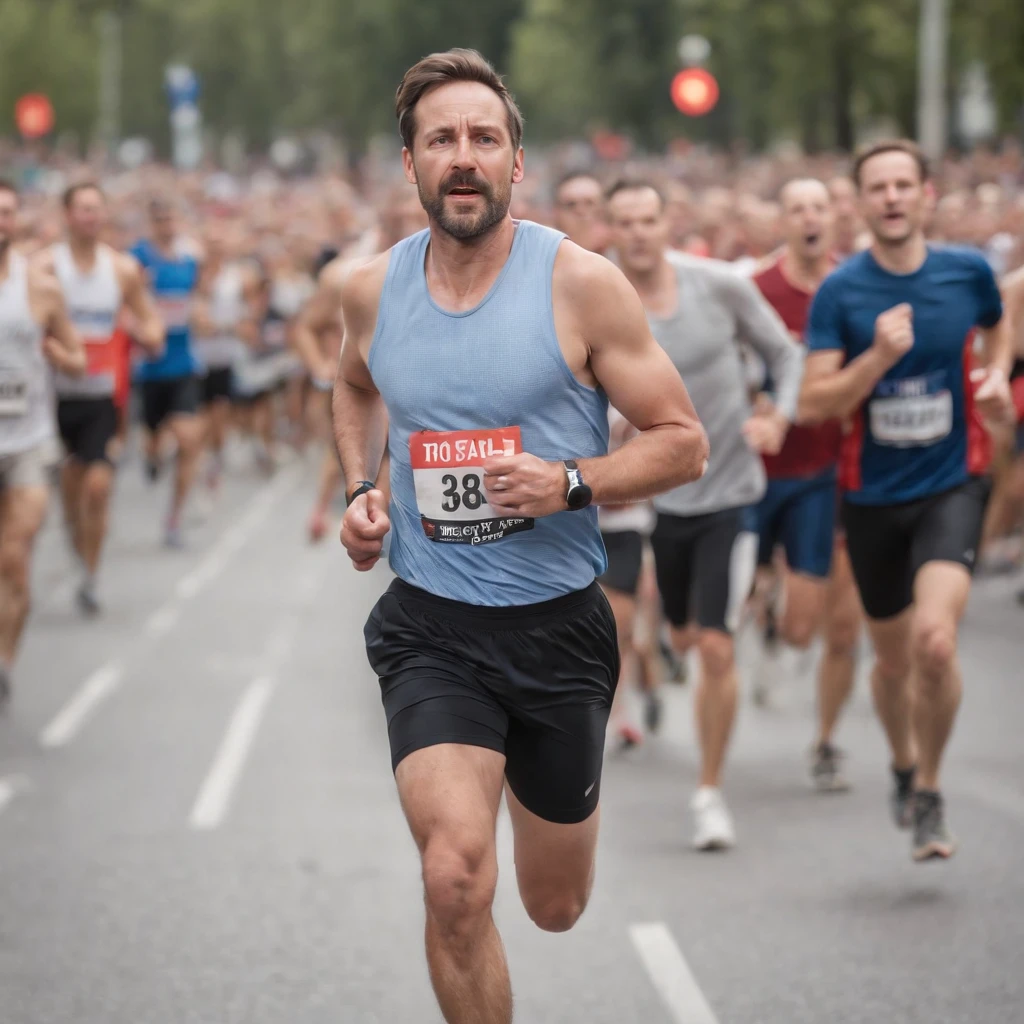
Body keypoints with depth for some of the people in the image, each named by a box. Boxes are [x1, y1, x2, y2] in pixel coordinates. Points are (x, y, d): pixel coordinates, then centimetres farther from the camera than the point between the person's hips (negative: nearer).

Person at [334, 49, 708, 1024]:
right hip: (429, 624, 0)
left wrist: (571, 483, -21)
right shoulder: (372, 289, 0)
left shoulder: (581, 284, -10)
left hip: (558, 623, 0)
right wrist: (359, 488, 8)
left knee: (556, 908, 17)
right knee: (456, 880, -23)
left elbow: (683, 442, -5)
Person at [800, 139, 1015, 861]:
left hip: (952, 485, -1)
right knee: (894, 660, 14)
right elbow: (814, 403, -12)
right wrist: (880, 355, -25)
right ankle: (903, 766, 45)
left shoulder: (967, 272, -3)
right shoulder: (839, 292, -8)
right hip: (872, 495, 1)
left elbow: (998, 325, 21)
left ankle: (930, 790, 1)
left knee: (935, 640, -21)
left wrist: (997, 376, 1)